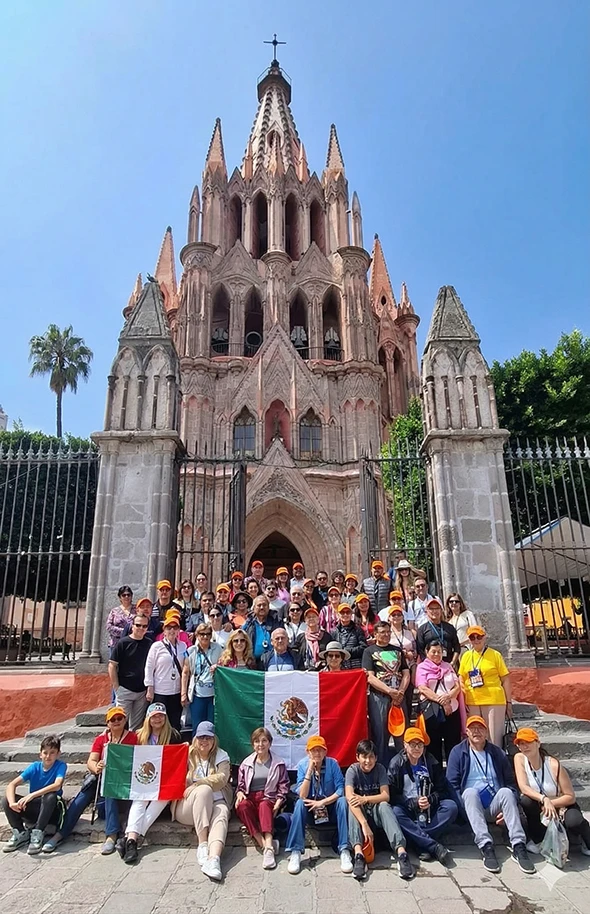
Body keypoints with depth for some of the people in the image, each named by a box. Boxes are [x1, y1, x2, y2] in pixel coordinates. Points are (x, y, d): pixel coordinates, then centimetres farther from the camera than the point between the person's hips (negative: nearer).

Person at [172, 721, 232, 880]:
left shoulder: (221, 756, 10)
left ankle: (214, 858, -56)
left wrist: (196, 784, -17)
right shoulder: (187, 755, 11)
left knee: (221, 815, -33)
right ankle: (202, 845, -34)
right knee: (204, 790, -32)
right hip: (187, 807, -1)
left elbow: (221, 778, -6)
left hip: (216, 803, 1)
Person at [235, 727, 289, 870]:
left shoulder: (278, 763, 9)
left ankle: (268, 846, -51)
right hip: (250, 797, 2)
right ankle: (265, 845, -38)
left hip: (268, 799, -2)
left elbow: (283, 786, 8)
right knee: (242, 805, -34)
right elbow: (240, 784, 15)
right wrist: (240, 793, -7)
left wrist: (278, 802, -9)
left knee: (264, 806, -38)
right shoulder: (246, 763, 13)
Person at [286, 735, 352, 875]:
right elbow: (302, 796, -20)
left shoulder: (332, 763, -13)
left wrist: (322, 802, -25)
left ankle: (345, 851, -29)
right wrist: (309, 771, -29)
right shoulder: (303, 765, -13)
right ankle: (295, 853, -29)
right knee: (299, 803, -30)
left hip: (330, 808, 0)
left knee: (342, 801, -29)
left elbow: (341, 790, -17)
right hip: (310, 810, 0)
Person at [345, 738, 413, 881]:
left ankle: (401, 851, -45)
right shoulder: (352, 770, -14)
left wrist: (365, 799, -32)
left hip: (377, 813, 1)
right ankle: (358, 854, -49)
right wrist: (364, 824, -42)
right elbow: (349, 797, -29)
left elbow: (385, 796, -15)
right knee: (353, 805, -34)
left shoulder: (380, 769, -6)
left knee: (384, 805, -32)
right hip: (360, 813, -1)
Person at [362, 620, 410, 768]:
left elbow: (406, 674, 12)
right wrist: (390, 691, -14)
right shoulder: (369, 651, 5)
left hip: (399, 697, 4)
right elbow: (370, 677, -5)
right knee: (380, 735, -4)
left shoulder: (397, 650, 18)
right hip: (379, 697, -3)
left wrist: (400, 692, -6)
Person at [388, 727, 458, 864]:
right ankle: (434, 846, -35)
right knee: (395, 812, -35)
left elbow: (443, 790, 4)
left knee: (451, 807, -25)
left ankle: (421, 842, -29)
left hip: (429, 810, 2)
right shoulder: (396, 764, -3)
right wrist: (413, 803, -19)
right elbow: (392, 795, -7)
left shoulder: (431, 762, 5)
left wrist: (430, 800, -15)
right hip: (408, 811, -2)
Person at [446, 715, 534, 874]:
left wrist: (507, 808, -6)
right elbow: (452, 784, -1)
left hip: (494, 807, 2)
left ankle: (519, 846, -34)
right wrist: (462, 807, -15)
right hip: (471, 807, -1)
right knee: (470, 792, -33)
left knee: (506, 791, -28)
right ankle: (486, 847, -41)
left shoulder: (497, 753, 12)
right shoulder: (458, 752, 5)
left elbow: (511, 783, 10)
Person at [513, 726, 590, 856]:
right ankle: (537, 840, -5)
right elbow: (523, 787, -24)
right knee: (526, 800, -31)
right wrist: (544, 799, -38)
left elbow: (571, 797, -18)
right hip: (540, 810, 2)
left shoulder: (554, 765, -24)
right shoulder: (519, 758, -16)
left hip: (561, 806, -2)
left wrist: (551, 803, -30)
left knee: (574, 821, -35)